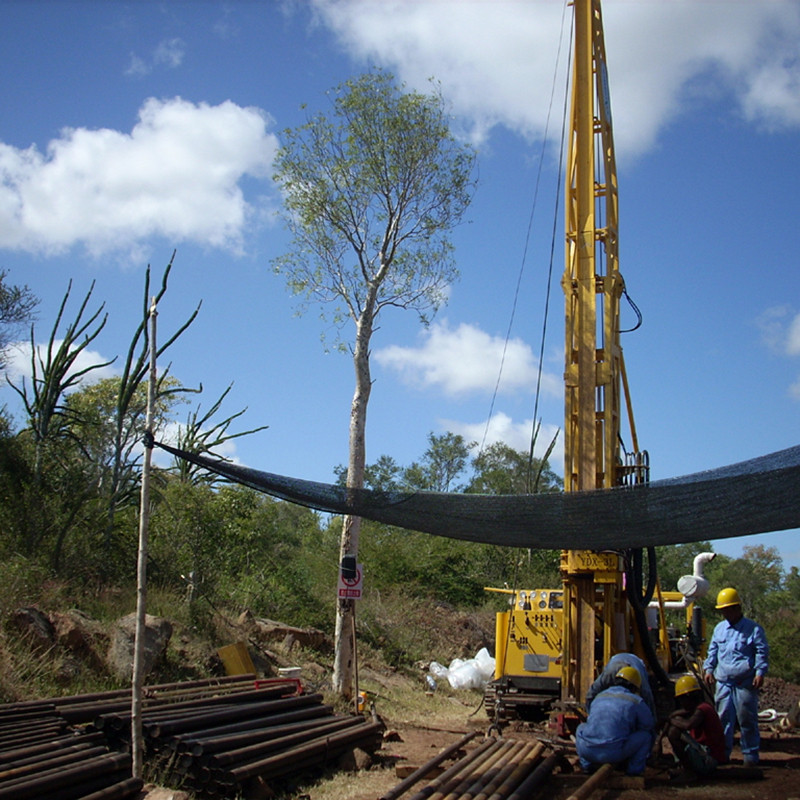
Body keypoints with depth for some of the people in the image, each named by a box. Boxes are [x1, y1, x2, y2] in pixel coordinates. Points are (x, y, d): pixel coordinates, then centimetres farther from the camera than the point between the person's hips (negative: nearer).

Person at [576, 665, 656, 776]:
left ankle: (586, 765, 23)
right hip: (613, 753, -4)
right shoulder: (636, 701, 7)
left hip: (587, 751, 4)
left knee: (582, 727, 36)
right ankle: (634, 770, 14)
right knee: (645, 735, 15)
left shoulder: (600, 696, 23)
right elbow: (649, 724, 20)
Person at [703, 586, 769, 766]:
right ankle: (722, 752, 13)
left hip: (745, 684, -4)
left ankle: (750, 755, 10)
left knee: (747, 720, -1)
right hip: (723, 682, 4)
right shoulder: (719, 629, 15)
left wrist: (760, 672, -12)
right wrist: (708, 669, 10)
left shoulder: (753, 629, 1)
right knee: (723, 719, 5)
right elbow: (712, 651, 21)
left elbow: (762, 653, -1)